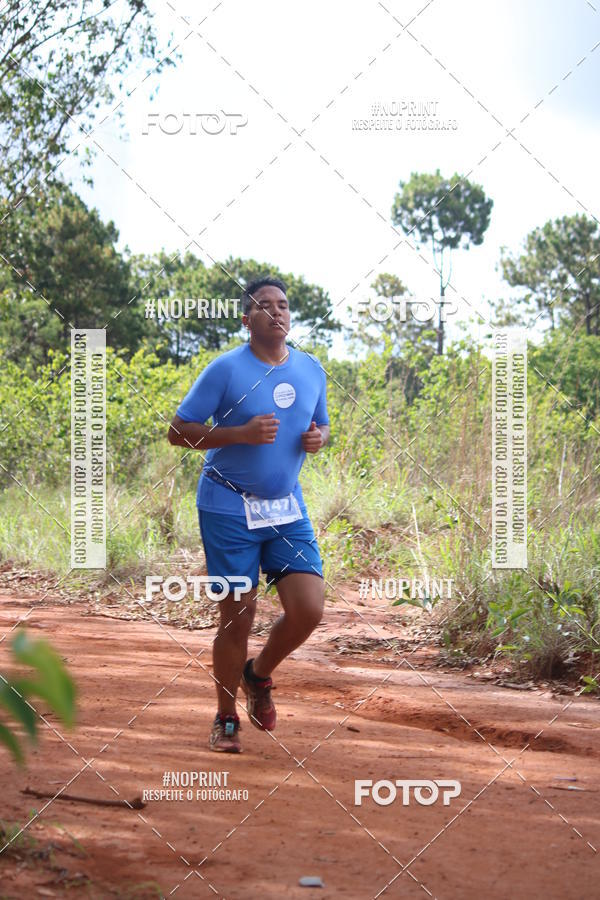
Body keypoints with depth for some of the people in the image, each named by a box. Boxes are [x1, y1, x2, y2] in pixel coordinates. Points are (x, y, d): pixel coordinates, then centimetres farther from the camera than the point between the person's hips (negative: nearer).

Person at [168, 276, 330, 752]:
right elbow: (178, 431, -8)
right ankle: (227, 719, 18)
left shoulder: (311, 369, 7)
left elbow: (322, 426, 21)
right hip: (229, 508, -4)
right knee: (238, 617, -2)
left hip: (287, 508, 4)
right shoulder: (226, 369, -9)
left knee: (309, 609, -8)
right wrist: (241, 433, -21)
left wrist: (318, 438, -4)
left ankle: (259, 675, 22)